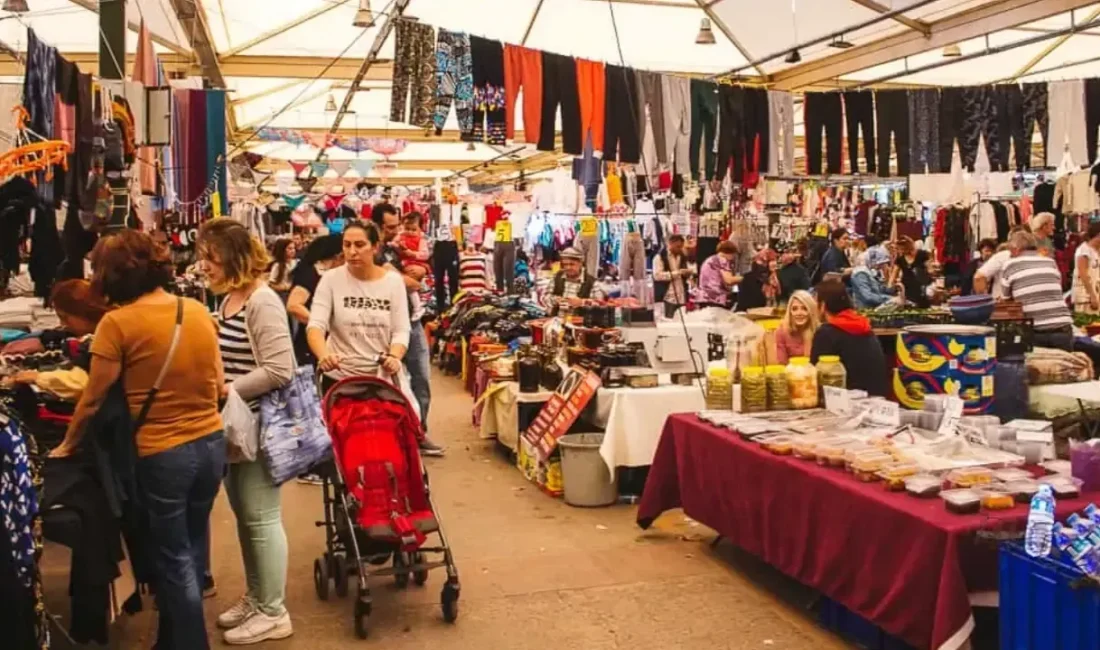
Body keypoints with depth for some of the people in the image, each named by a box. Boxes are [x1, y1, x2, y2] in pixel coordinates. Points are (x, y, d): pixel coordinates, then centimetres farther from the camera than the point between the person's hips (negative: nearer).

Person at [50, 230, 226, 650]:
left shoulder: (118, 323, -14)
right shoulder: (198, 311, 1)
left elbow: (93, 399, -6)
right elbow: (219, 384, 7)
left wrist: (67, 444, 11)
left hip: (162, 453, -6)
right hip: (211, 444, 6)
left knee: (173, 559, 11)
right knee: (190, 548, 22)